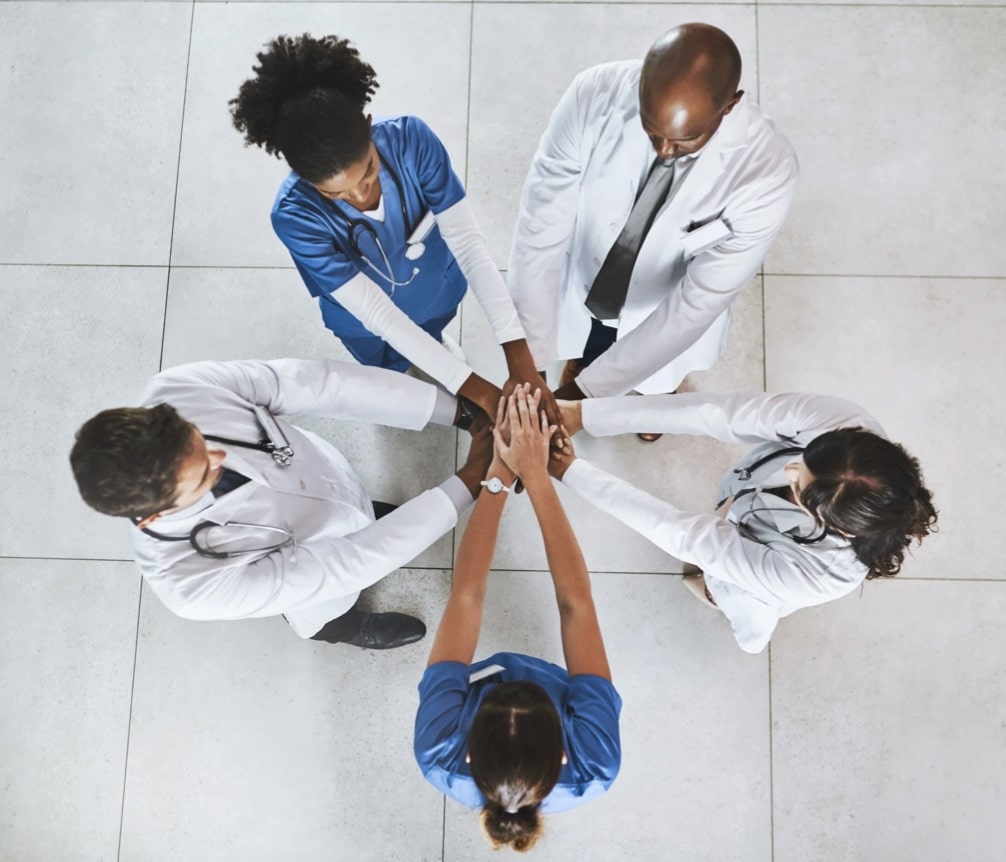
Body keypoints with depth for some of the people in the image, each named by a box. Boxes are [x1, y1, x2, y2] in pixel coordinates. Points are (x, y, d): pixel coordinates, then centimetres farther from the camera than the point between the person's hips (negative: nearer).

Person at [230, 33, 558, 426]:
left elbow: (468, 240, -34)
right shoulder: (294, 215, -39)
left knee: (432, 338, 35)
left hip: (437, 289, 2)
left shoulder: (411, 138, -35)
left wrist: (518, 354, -44)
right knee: (391, 372, 30)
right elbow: (375, 311, -37)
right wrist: (476, 389, -40)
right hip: (368, 321, -1)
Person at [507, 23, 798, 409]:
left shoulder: (766, 170, -36)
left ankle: (658, 391, 70)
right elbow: (539, 231, -30)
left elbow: (699, 302, -32)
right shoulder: (594, 95, -33)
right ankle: (577, 365, 70)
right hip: (581, 287, 1)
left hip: (668, 313, 0)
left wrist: (585, 392, -32)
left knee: (655, 384, 32)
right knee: (579, 361, 32)